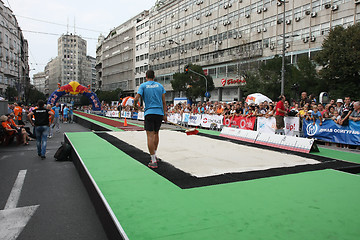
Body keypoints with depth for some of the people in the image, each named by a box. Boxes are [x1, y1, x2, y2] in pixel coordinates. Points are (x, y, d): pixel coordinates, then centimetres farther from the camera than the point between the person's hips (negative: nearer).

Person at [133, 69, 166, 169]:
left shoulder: (143, 85, 2)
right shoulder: (160, 85, 11)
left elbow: (136, 98, -7)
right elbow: (164, 102, 8)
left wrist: (135, 105, 14)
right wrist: (164, 114, 11)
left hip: (149, 112, -3)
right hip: (160, 112, 4)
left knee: (150, 136, -4)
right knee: (156, 133, 20)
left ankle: (153, 161, -6)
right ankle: (154, 154, 26)